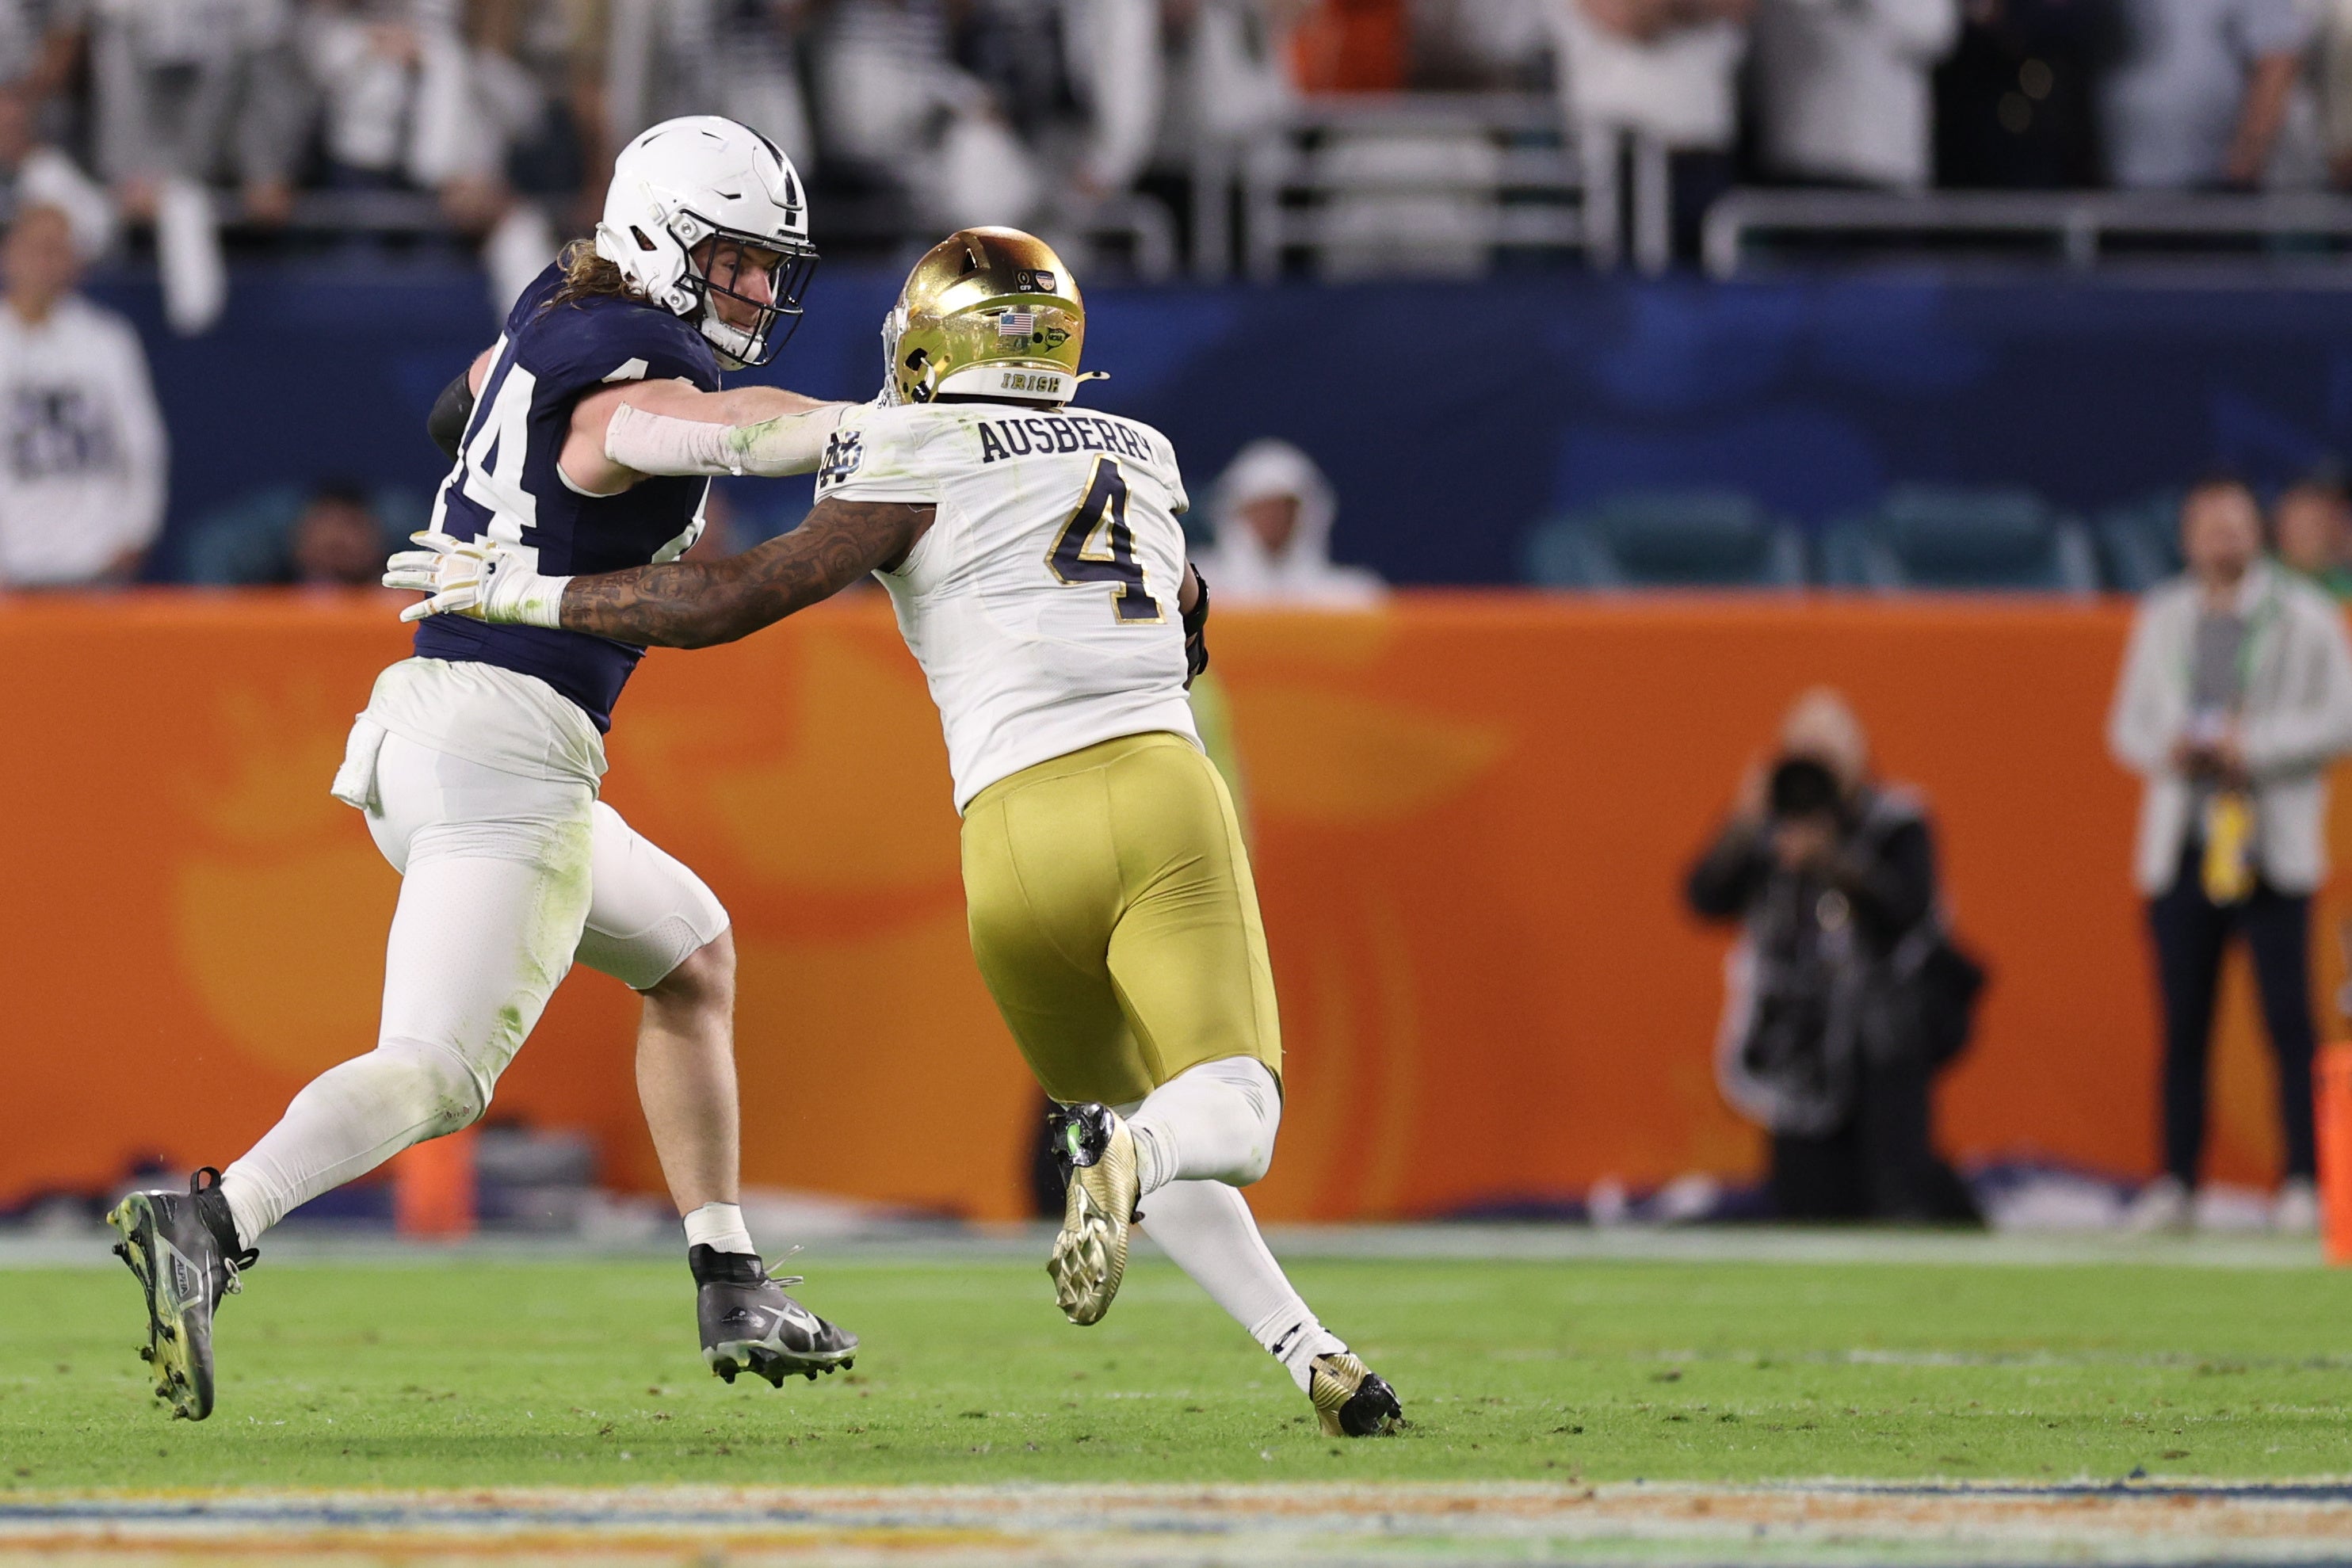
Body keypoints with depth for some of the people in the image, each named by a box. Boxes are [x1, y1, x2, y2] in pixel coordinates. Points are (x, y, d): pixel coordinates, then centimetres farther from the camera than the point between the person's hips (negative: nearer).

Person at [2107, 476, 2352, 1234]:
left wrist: (2255, 746, -13)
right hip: (2179, 849, 3)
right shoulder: (2162, 618, 14)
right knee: (2182, 1023, 2)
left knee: (2289, 1021, -7)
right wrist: (2167, 749, -5)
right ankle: (2176, 1181, 6)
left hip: (2272, 851, -3)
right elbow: (2127, 724, 17)